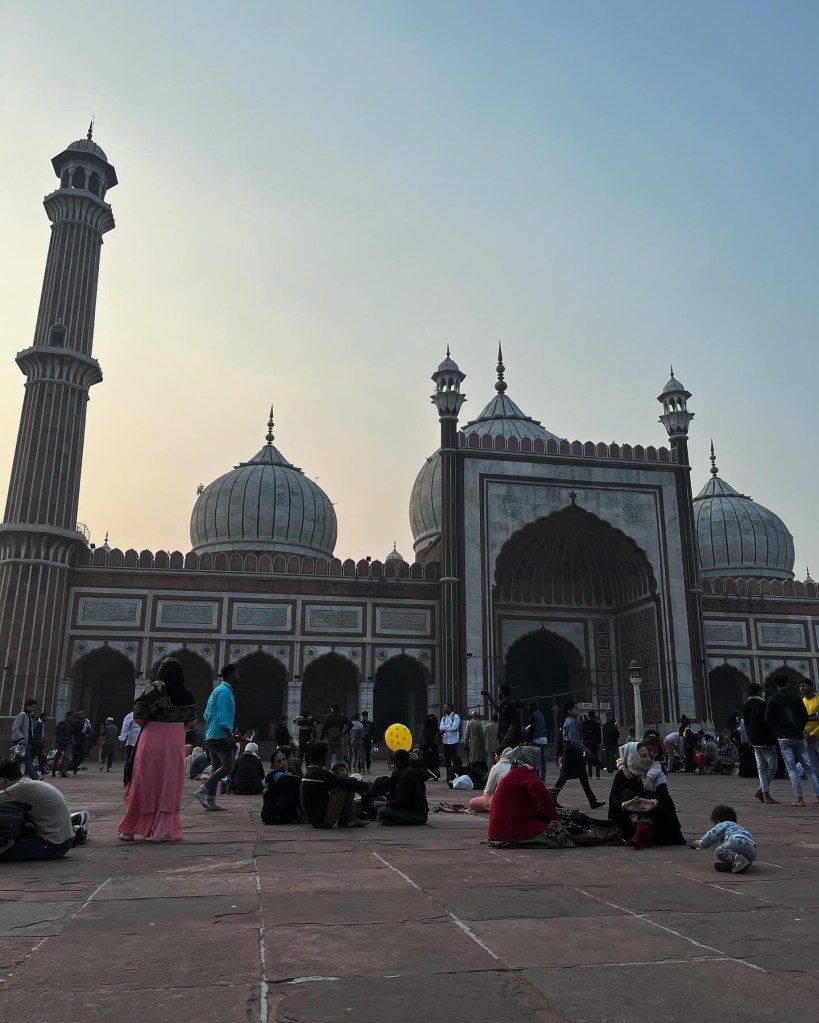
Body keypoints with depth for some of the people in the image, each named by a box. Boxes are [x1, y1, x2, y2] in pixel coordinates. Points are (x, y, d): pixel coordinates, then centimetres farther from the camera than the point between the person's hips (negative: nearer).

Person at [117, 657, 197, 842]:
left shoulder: (151, 690, -5)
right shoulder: (185, 693, 2)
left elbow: (139, 718, -8)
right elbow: (190, 721, 4)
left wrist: (154, 725, 11)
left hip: (151, 740, -1)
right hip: (175, 742, 1)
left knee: (144, 784, 9)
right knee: (169, 786, 8)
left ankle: (130, 829, 17)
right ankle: (164, 830, 7)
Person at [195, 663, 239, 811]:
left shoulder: (218, 690, 20)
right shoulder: (225, 691, -11)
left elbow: (207, 714, 23)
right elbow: (222, 715, -20)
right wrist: (230, 736, -24)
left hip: (212, 736, 10)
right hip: (221, 736, -10)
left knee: (217, 767, 10)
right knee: (228, 765, -9)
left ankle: (210, 801, 9)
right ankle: (202, 791, -12)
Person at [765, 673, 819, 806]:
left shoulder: (773, 700, -1)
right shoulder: (796, 698, 6)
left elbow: (768, 719, -5)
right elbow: (805, 717, 7)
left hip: (784, 737, -2)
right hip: (798, 737, 2)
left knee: (791, 768, -3)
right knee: (808, 767, 8)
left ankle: (799, 798, -9)